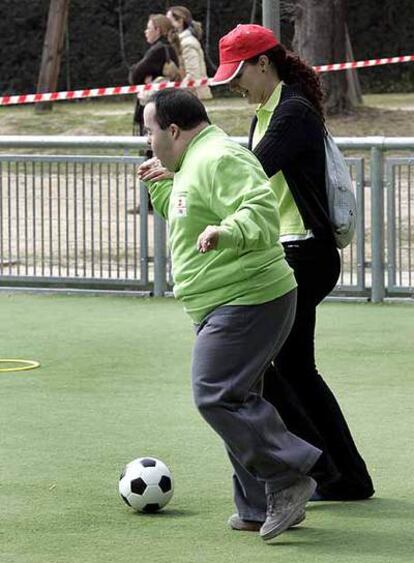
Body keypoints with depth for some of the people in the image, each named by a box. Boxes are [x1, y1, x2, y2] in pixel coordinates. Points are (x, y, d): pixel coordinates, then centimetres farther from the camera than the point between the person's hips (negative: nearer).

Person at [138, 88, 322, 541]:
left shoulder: (220, 160, -15)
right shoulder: (195, 164, 20)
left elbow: (261, 212, -29)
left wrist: (227, 232, -45)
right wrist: (160, 187, 34)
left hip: (247, 302, -12)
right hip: (228, 306, 12)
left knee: (217, 397, -18)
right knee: (233, 401, 13)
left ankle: (287, 479, -14)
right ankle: (263, 508, 16)